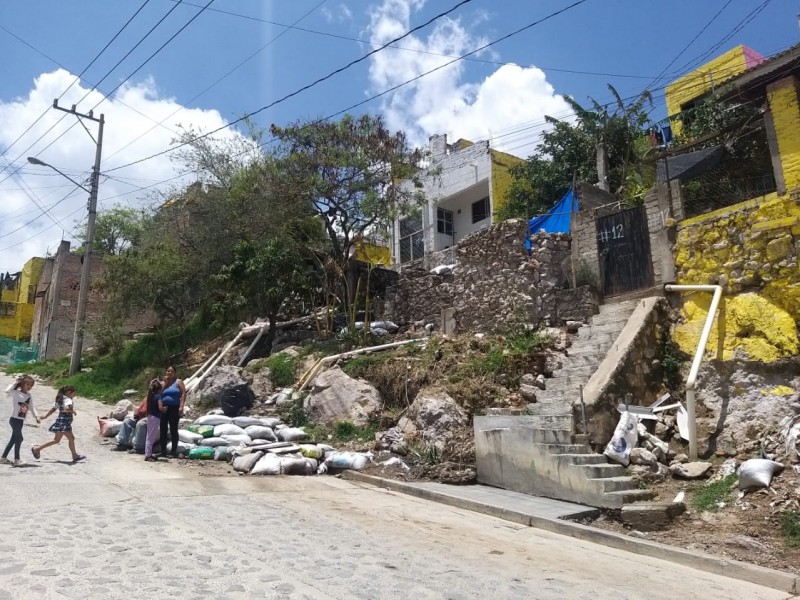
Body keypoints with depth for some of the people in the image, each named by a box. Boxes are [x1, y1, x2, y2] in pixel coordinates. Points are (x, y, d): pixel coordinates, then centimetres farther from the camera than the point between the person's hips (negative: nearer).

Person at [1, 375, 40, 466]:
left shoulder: (29, 395, 9)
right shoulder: (16, 393, -10)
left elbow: (31, 407, 13)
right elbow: (7, 391, -32)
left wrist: (36, 416, 2)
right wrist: (15, 383, -20)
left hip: (21, 420, 7)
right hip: (14, 419, -7)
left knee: (14, 439, 14)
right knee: (19, 438, -11)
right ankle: (17, 459, -3)